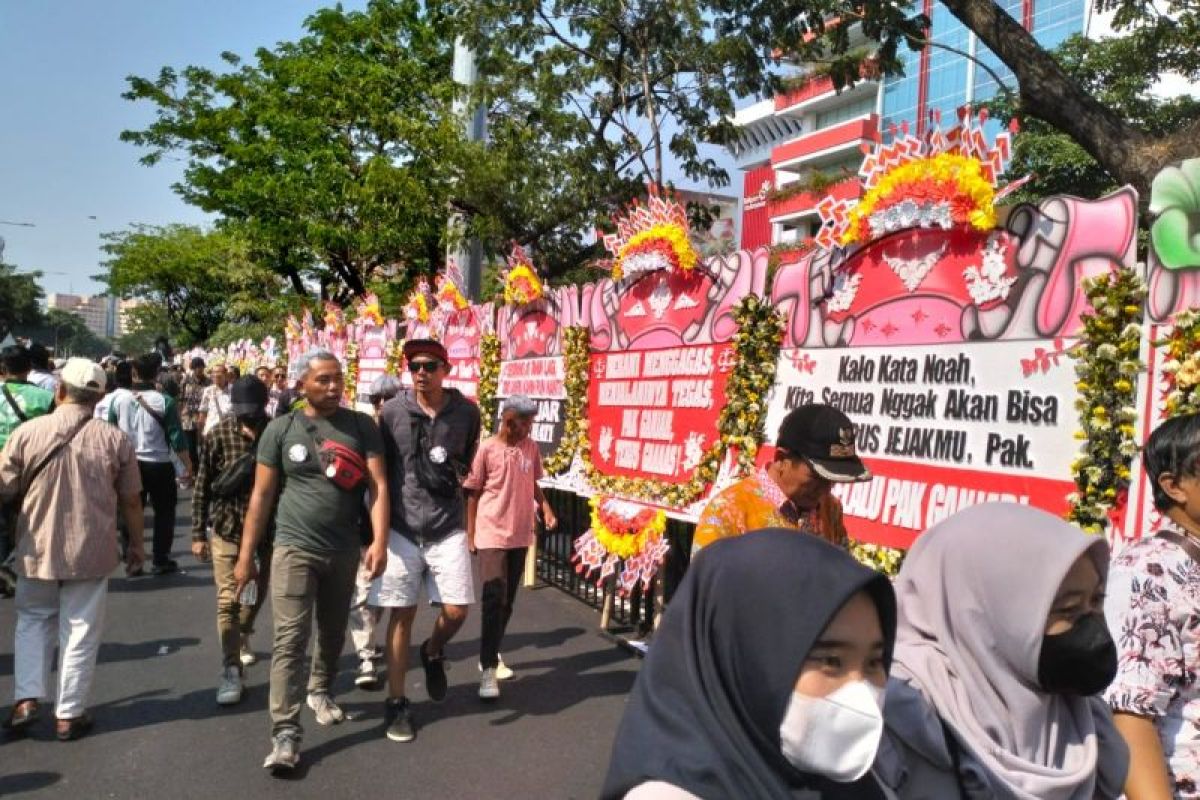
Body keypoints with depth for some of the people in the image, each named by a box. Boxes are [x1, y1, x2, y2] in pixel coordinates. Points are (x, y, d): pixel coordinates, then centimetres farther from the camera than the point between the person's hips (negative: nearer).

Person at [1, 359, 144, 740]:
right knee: (81, 631, 10)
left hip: (38, 549, 1)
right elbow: (131, 500, -2)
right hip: (91, 551, -1)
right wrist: (136, 544, 10)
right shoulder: (114, 439, -8)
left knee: (33, 621, 23)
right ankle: (69, 713, 17)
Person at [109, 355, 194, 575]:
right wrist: (188, 466, -1)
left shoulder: (119, 400, -3)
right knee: (164, 512, 10)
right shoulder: (165, 401, -12)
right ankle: (161, 561, 11)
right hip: (159, 465, -3)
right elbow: (177, 437, -11)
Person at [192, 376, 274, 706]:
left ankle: (242, 636, 47)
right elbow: (202, 487, -4)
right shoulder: (218, 435, -10)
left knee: (258, 592, 19)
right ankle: (231, 669, 6)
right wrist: (198, 534, -4)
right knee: (229, 600, -1)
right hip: (228, 528, -2)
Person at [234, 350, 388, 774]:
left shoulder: (361, 426, -1)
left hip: (344, 549, 2)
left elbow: (378, 485, -5)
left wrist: (380, 541, -17)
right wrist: (246, 556, -1)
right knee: (290, 640, -6)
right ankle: (285, 733, -1)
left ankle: (321, 691, 43)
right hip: (294, 548, -2)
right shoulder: (281, 429, -2)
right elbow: (261, 495, 0)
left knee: (333, 633, 19)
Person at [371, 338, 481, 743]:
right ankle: (397, 703, 19)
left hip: (448, 528, 1)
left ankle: (433, 652, 33)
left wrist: (463, 476, 1)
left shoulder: (466, 412, -2)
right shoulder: (392, 411, -5)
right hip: (401, 527, -1)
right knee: (402, 615, 5)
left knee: (456, 611, -2)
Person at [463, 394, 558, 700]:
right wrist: (470, 536, -6)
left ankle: (492, 655, 31)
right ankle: (488, 669, -7)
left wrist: (545, 506, -2)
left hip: (520, 535, 5)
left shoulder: (531, 448, 4)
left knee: (507, 601, 14)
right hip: (492, 535, -5)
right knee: (494, 598, -12)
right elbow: (473, 493, -5)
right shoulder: (487, 449, -10)